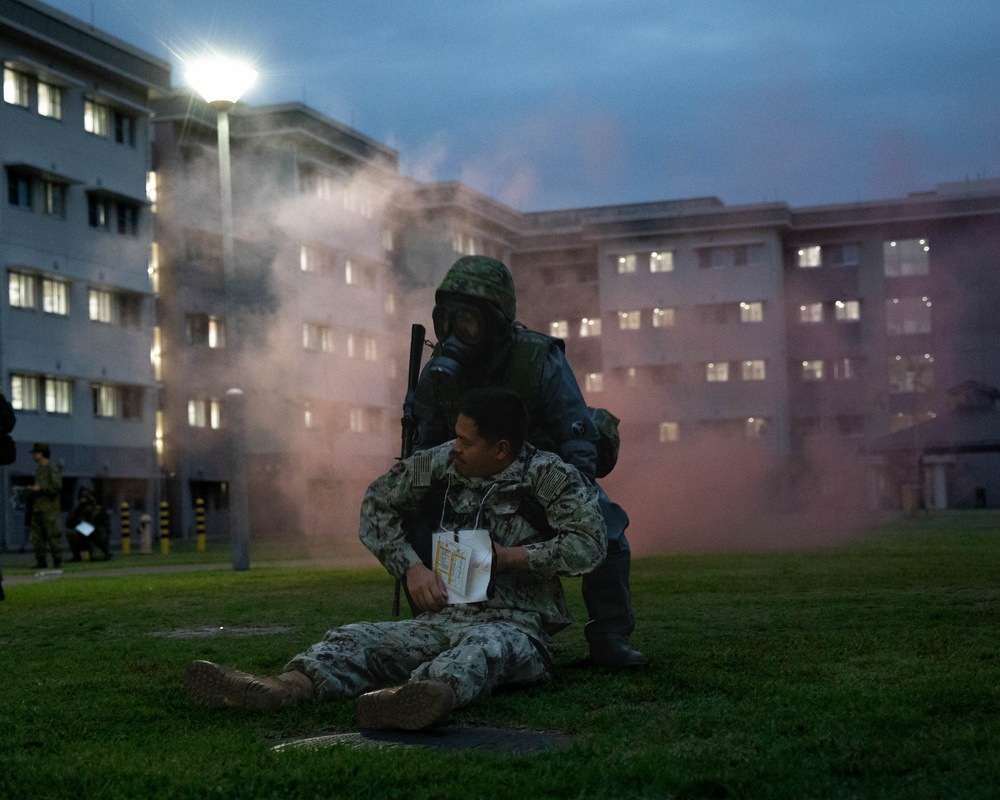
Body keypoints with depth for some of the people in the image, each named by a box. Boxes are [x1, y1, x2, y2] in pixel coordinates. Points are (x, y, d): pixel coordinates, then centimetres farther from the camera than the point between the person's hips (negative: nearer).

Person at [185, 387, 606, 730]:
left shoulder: (547, 474, -7)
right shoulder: (442, 461, 7)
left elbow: (589, 545, -17)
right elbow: (377, 503, 18)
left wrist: (506, 557, -13)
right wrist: (411, 567, 4)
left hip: (514, 625, -5)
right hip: (443, 618, 5)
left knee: (486, 646, -41)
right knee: (357, 637, -21)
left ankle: (432, 694, -76)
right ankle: (288, 686, -52)